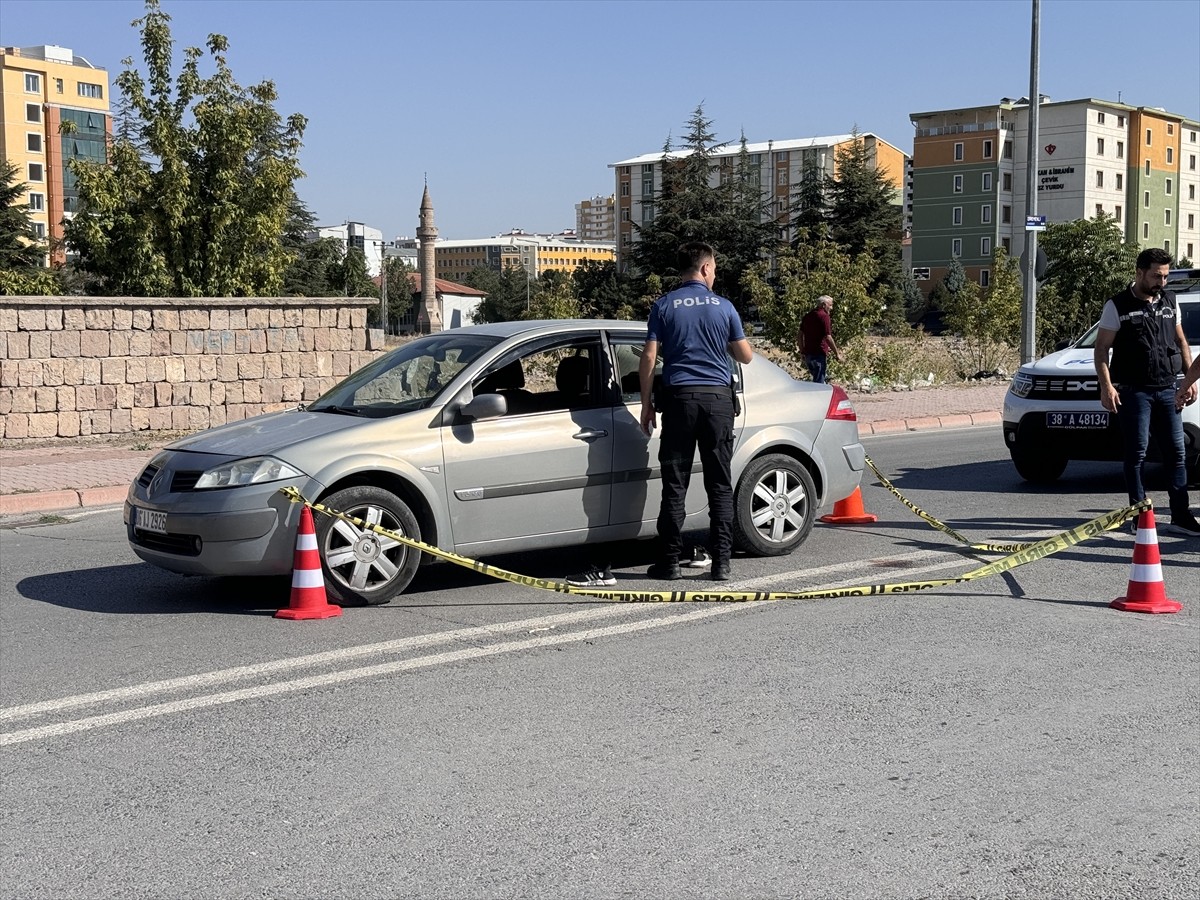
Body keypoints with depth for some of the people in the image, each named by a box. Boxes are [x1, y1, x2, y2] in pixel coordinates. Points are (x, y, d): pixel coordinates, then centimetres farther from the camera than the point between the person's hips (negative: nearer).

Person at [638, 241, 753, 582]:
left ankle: (669, 563, 5)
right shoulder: (723, 306, 3)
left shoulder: (664, 306, 2)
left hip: (679, 398, 0)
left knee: (675, 484, 3)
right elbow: (745, 356, 10)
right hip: (718, 398, 1)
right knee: (720, 484, 5)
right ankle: (721, 563, 4)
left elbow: (649, 358, -3)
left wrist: (646, 404, 4)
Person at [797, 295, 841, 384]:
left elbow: (799, 336, 15)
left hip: (808, 354, 8)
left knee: (819, 380, 18)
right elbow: (828, 337, -16)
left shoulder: (807, 316, 13)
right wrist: (837, 353, -9)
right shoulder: (823, 316, -11)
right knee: (819, 382, -4)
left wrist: (803, 352, 21)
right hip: (819, 354, -8)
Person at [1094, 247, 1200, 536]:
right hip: (1133, 391, -5)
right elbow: (1101, 348, -5)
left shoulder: (1169, 302, 12)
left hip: (1166, 389, 5)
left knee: (1176, 452, 3)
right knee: (1137, 454, -2)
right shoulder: (1118, 306, -3)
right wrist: (1106, 386, -15)